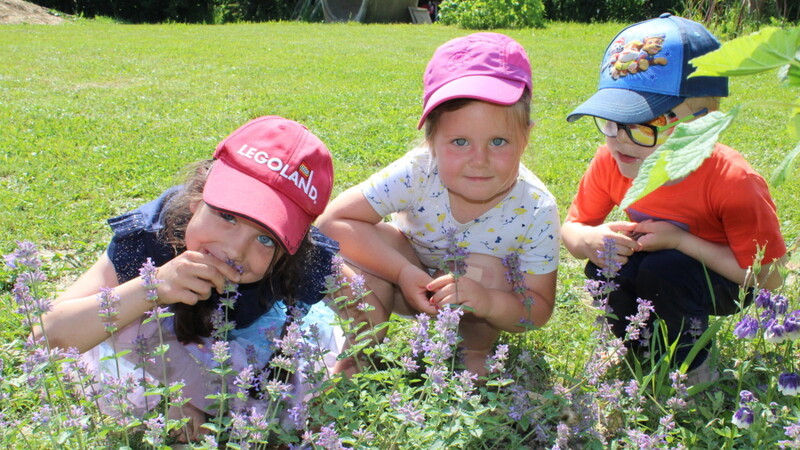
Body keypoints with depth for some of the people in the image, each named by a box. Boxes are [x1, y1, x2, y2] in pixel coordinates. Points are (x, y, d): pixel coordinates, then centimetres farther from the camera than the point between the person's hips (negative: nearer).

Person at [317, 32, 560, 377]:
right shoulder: (417, 173, -31)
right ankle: (357, 353, -6)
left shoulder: (536, 210, -29)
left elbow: (539, 309, -24)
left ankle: (476, 354, -2)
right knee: (365, 244, -28)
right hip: (413, 284, 0)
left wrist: (490, 303, -47)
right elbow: (335, 219, -30)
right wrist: (403, 273, -38)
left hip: (488, 293, 1)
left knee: (485, 268, -33)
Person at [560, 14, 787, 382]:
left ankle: (690, 368, -5)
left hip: (720, 278, -4)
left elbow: (768, 276, -25)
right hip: (650, 264, 4)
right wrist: (590, 239, -31)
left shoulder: (732, 183, -32)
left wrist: (681, 241, -31)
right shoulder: (611, 161, -19)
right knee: (603, 269, -25)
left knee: (662, 271, -33)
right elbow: (571, 227, -5)